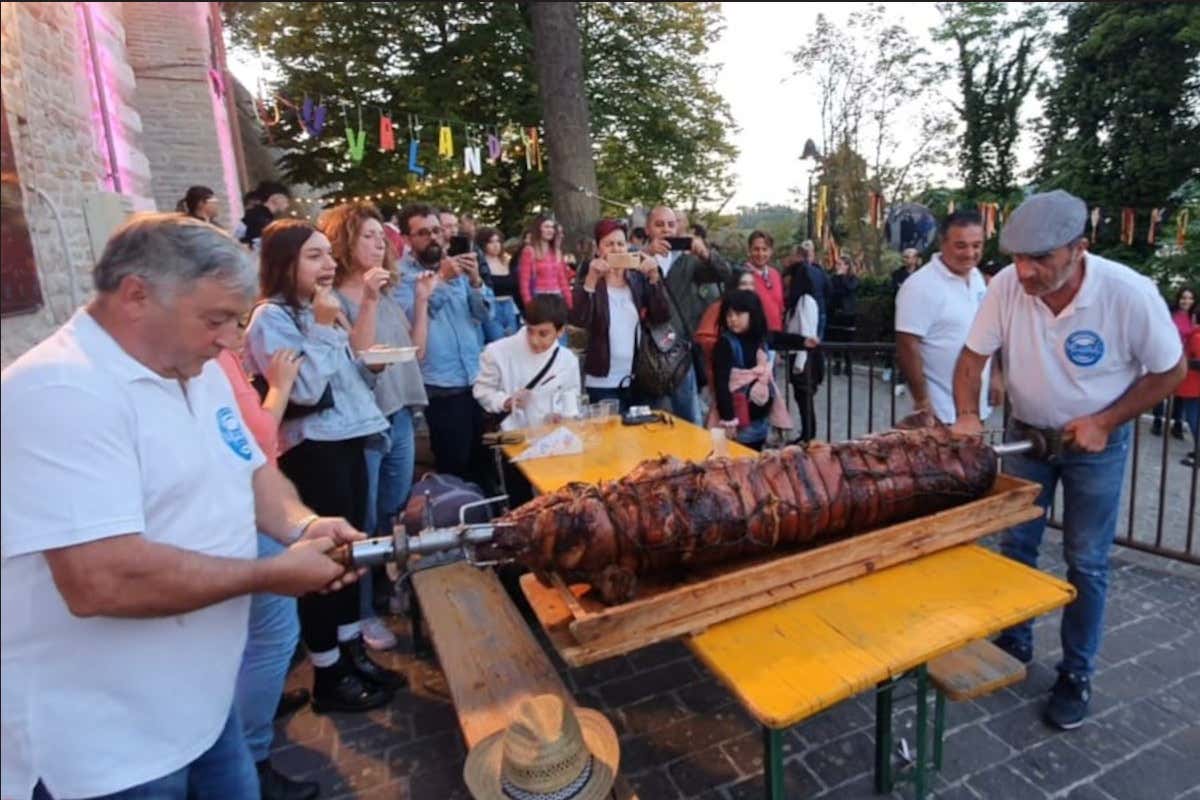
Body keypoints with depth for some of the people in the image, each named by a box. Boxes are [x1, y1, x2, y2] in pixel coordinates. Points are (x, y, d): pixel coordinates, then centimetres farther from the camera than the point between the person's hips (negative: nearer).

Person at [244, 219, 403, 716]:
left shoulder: (323, 308, 14)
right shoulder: (270, 318, -12)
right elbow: (305, 389, -22)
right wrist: (323, 328, -19)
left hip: (346, 442, 9)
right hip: (311, 452, -9)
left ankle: (353, 653, 31)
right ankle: (328, 678, 17)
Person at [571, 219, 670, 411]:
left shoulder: (638, 278, 5)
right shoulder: (589, 281, -3)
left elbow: (662, 317, -6)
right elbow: (577, 320, -21)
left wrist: (654, 277, -16)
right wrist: (591, 279, -30)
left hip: (638, 379, 4)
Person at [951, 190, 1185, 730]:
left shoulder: (1129, 294, -25)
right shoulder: (1006, 286, -21)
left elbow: (1170, 371, -11)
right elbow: (973, 357, -11)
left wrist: (1105, 422, -19)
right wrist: (967, 415, -26)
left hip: (1097, 442, -2)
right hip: (1026, 434, 2)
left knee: (1087, 563, 7)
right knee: (1015, 546, 11)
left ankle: (1076, 674, 25)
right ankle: (1013, 645, 32)